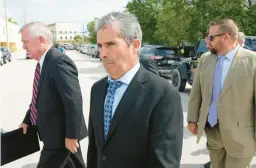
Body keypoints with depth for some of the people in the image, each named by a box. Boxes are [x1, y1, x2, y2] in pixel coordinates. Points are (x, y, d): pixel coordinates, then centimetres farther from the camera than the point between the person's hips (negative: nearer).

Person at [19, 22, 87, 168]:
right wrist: (27, 120, 20)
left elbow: (74, 101, -26)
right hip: (54, 131, 9)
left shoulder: (59, 62, -24)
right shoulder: (43, 62, 7)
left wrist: (71, 135, -21)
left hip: (60, 133, -9)